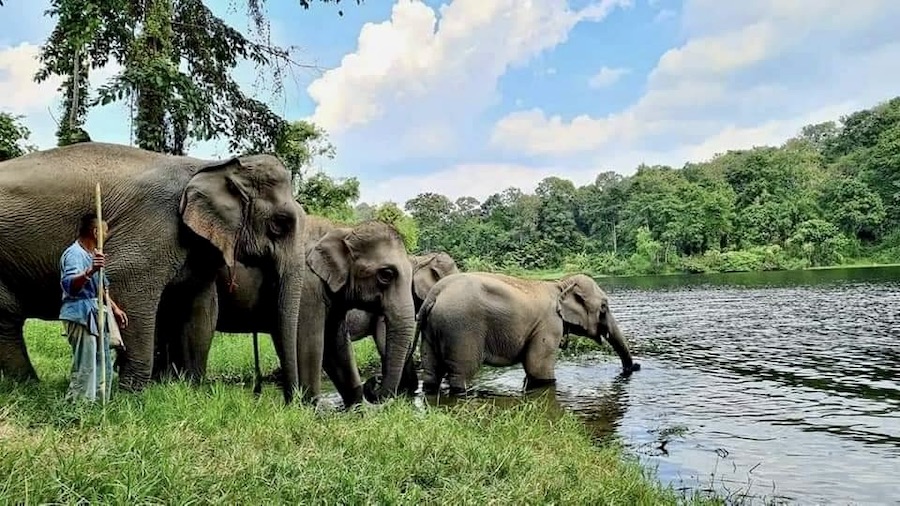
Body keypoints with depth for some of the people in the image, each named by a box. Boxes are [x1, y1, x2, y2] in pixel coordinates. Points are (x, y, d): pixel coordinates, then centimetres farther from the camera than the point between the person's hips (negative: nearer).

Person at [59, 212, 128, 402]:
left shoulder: (93, 254, 18)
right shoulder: (74, 254, -15)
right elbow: (69, 285, -34)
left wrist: (114, 308, 28)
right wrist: (89, 272, -50)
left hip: (97, 317, 10)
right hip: (81, 317, -10)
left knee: (104, 368, 15)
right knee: (85, 369, -11)